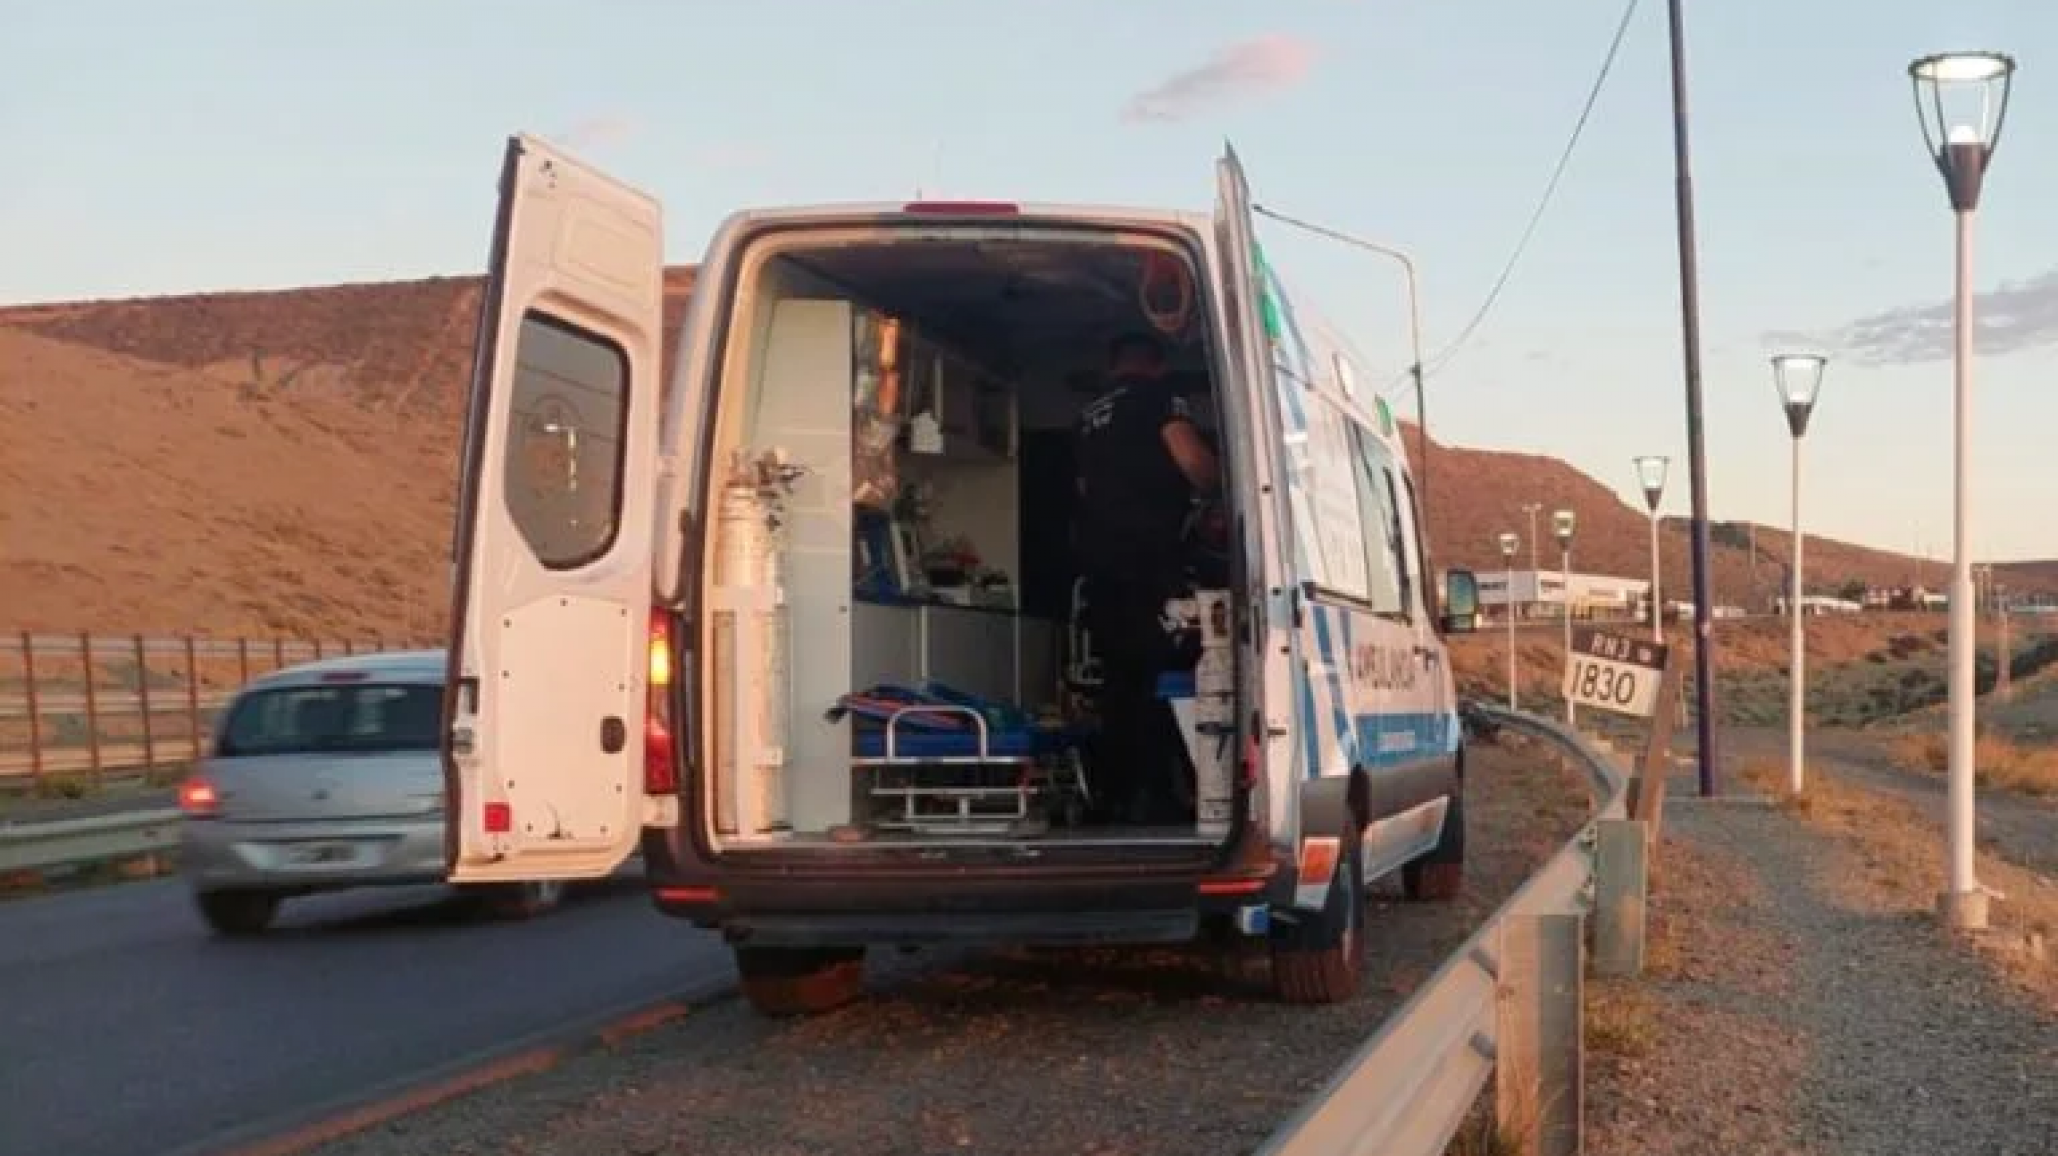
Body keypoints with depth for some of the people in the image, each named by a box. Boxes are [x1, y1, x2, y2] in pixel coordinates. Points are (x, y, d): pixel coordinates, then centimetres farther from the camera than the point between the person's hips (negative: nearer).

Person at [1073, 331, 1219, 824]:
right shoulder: (1157, 395, 1)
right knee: (1156, 674, -6)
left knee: (1119, 675, 10)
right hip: (1148, 557, -7)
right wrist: (1218, 490, 7)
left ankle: (1112, 793, 9)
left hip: (1097, 558, 7)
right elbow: (1193, 461, -11)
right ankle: (1149, 794, -12)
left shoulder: (1090, 416, 22)